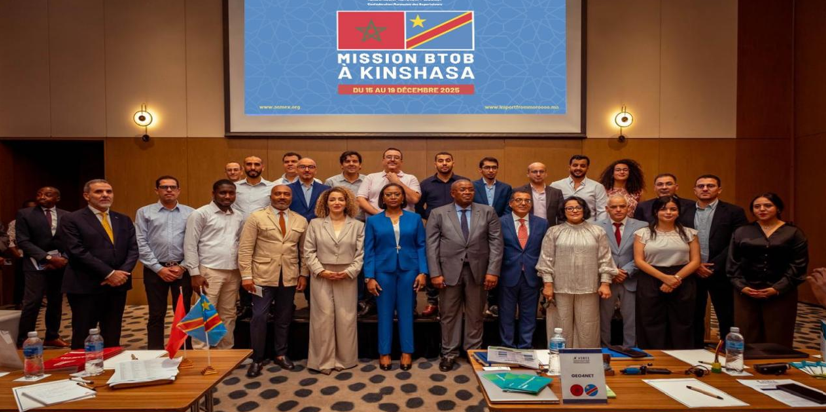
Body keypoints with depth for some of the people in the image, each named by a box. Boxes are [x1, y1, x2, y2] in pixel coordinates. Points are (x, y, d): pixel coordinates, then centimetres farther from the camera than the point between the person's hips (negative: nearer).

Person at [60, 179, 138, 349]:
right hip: (85, 287, -4)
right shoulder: (72, 220, -3)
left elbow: (133, 249, 6)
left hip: (118, 285, 5)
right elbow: (78, 252, -13)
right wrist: (109, 273, -16)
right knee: (83, 337, 5)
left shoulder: (124, 220, 12)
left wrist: (123, 272, -12)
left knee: (112, 337, 12)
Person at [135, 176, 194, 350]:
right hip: (155, 270, 0)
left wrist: (183, 266, -7)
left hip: (182, 269, 0)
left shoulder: (190, 213, 5)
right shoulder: (144, 212, 4)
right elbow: (141, 243, -2)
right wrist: (159, 268, -8)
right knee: (156, 315, 7)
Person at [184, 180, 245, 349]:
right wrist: (194, 273, -12)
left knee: (228, 315, 12)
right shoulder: (200, 214, -4)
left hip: (233, 273, 6)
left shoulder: (238, 217, 13)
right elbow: (190, 245, -7)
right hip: (210, 271, -5)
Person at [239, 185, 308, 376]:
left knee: (283, 318, 13)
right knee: (259, 317, 0)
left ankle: (281, 355, 28)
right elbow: (245, 249, -6)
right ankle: (257, 359, 14)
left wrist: (303, 274, 5)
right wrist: (246, 275, -11)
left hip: (289, 278, 3)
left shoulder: (301, 221, 8)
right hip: (263, 276, -3)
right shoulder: (256, 217, -2)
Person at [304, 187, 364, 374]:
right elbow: (308, 252, 2)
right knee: (323, 318, 2)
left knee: (345, 319, 4)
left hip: (347, 278, 0)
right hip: (322, 277, 0)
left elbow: (361, 254, 1)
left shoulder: (358, 226, 7)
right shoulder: (315, 224, 7)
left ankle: (344, 359, 17)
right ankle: (324, 360, 13)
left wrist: (348, 272, -12)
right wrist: (321, 271, -10)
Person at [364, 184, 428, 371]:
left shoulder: (415, 218, 4)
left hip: (409, 270, 0)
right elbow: (369, 250, 0)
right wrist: (370, 277, -6)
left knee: (406, 311, 7)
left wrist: (423, 272, -6)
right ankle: (384, 352, 19)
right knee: (385, 312, 7)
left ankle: (406, 352, 19)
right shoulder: (373, 220, 3)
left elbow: (421, 246, 2)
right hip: (383, 271, 0)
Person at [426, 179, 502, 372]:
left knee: (475, 315, 10)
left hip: (478, 270, 1)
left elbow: (496, 242, 1)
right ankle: (449, 354, 22)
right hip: (449, 270, -1)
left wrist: (493, 271, -7)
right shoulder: (438, 213, 3)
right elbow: (432, 246, 0)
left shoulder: (488, 212, 5)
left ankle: (473, 352, 26)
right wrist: (435, 273, -8)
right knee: (449, 315, 8)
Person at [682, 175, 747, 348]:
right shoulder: (684, 212, 4)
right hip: (691, 273, 2)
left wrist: (714, 266, -13)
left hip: (721, 274, -2)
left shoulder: (733, 212, 0)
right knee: (694, 318, 11)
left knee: (727, 320, 7)